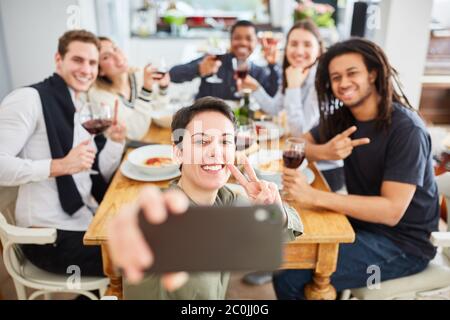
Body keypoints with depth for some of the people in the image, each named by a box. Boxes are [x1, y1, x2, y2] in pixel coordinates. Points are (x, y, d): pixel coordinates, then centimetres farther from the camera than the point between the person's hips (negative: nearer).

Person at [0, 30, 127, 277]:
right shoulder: (29, 99, -12)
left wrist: (115, 141, -3)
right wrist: (61, 165, -28)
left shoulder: (76, 111, 13)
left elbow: (98, 176, 13)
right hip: (52, 238, -8)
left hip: (85, 224, 8)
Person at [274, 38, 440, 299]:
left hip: (402, 243, -7)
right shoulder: (343, 117, 1)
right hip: (362, 223, 7)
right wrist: (325, 151, -20)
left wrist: (314, 196, -35)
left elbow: (391, 211, -27)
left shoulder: (406, 129, -22)